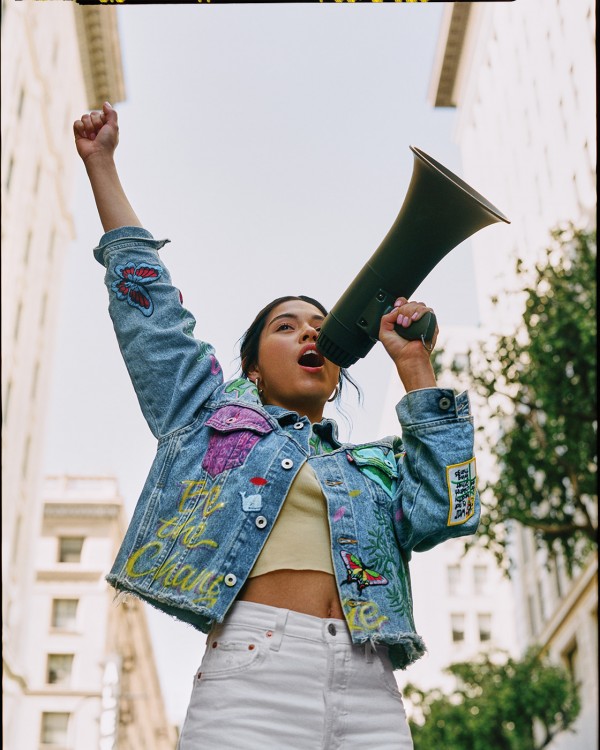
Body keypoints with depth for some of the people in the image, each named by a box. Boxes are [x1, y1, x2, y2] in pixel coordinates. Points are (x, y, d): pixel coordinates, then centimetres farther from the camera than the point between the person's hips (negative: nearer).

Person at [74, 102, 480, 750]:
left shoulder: (376, 466, 26)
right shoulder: (214, 417, 22)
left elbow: (441, 514, 7)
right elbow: (150, 309, 21)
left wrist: (414, 368, 9)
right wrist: (101, 166, 23)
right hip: (252, 671, -2)